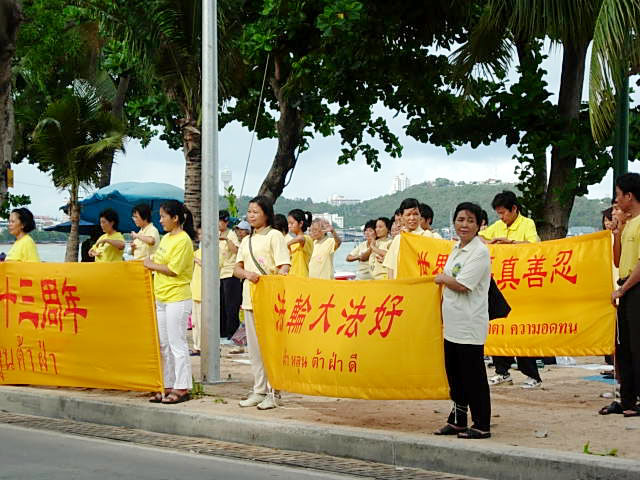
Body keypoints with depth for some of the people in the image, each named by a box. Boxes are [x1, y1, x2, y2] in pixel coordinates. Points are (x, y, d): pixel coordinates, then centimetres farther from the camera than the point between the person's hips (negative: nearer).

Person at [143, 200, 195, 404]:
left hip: (177, 298, -9)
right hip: (161, 299, 9)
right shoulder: (166, 238, 15)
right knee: (163, 345, 11)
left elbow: (173, 270, -17)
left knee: (177, 344, -5)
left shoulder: (183, 240, -12)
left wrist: (152, 265, -6)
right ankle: (168, 386, 18)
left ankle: (181, 388, 0)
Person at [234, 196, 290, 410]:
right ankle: (259, 390, 16)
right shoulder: (246, 241, 19)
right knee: (254, 347, 9)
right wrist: (247, 274, -10)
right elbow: (237, 268, 13)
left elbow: (284, 266, -9)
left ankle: (272, 393, -3)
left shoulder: (274, 236, -1)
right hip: (250, 297, 7)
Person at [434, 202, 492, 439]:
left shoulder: (480, 252, -13)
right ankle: (457, 421, 25)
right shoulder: (457, 249, 14)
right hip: (453, 324, 9)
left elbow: (462, 285, -19)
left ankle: (481, 425, 5)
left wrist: (441, 279, -2)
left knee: (473, 376, -3)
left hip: (470, 326, -9)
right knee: (454, 374, 14)